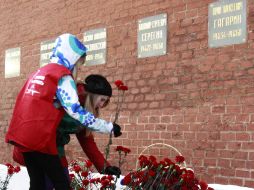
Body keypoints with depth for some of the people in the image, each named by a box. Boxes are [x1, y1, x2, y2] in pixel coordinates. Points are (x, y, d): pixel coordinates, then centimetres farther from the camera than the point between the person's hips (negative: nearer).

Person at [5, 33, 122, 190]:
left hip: (22, 135, 9)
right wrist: (109, 127, -14)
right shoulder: (63, 75, -7)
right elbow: (75, 111, -16)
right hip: (39, 138, -9)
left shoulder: (41, 72, 20)